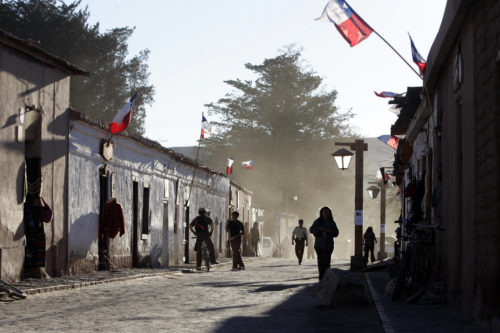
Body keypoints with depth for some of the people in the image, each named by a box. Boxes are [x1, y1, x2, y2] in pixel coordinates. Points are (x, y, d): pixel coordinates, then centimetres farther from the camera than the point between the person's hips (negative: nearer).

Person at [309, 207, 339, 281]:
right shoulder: (317, 221, 4)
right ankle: (321, 276, 11)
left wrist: (330, 231, -16)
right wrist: (319, 229, -19)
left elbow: (336, 233, 3)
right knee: (320, 261, 2)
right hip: (319, 245, 1)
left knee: (327, 261, -10)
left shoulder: (332, 223, 4)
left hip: (328, 245, -1)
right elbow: (311, 230, -4)